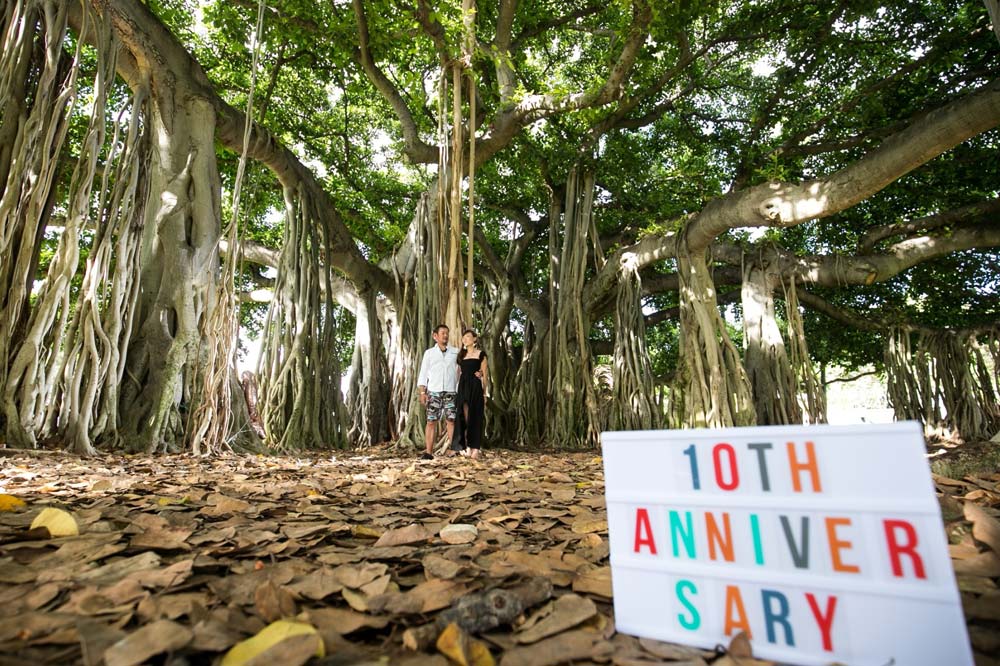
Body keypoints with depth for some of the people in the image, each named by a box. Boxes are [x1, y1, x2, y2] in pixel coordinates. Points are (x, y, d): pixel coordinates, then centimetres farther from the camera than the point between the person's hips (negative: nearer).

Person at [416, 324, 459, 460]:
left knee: (451, 420, -3)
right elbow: (423, 374, 7)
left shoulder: (456, 352, 11)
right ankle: (428, 452, 2)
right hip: (433, 392, 0)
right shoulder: (429, 353, 9)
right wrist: (422, 393, -2)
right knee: (431, 421, -2)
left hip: (450, 392, 1)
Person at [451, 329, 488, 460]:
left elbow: (484, 375, 0)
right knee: (463, 418, 2)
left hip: (475, 388, -5)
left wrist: (484, 393, -6)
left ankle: (476, 449, -3)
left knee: (475, 418, -5)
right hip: (463, 388, 5)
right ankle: (468, 448, 9)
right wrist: (458, 390, 7)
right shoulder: (461, 355, 17)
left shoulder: (481, 354, 2)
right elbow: (459, 374, 16)